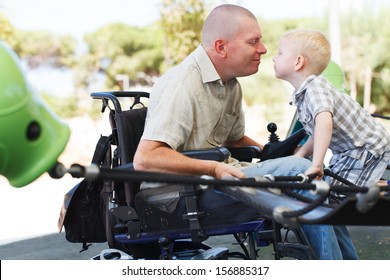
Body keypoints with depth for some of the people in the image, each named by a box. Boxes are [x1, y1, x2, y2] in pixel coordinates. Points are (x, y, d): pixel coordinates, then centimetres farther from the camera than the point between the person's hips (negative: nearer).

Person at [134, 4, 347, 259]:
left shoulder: (231, 85, 11)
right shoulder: (182, 85, -19)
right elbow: (145, 159, -26)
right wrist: (214, 168, -33)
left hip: (211, 181, 10)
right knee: (298, 171, -22)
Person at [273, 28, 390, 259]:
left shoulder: (314, 88, -25)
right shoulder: (304, 93, 5)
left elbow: (324, 122, -43)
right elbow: (317, 133, 11)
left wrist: (316, 165, -45)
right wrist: (298, 157, 4)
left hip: (368, 150, -10)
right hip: (349, 148, 10)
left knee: (333, 199, -11)